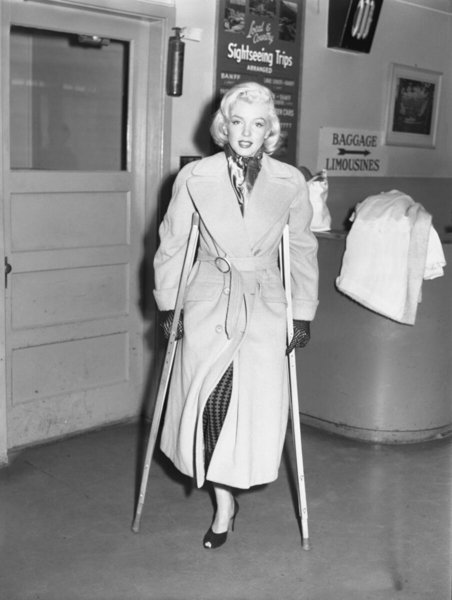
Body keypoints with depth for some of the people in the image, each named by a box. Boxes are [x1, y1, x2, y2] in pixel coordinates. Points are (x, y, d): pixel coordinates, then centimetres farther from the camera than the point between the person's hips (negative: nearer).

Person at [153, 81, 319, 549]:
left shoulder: (290, 182, -4)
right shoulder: (194, 177, -6)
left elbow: (301, 249, 7)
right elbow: (172, 243, 5)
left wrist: (303, 313, 6)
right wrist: (167, 305, 6)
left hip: (264, 304, 0)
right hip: (208, 300, 0)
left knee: (256, 403, -5)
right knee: (206, 404, -4)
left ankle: (226, 495, 22)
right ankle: (224, 501, 18)